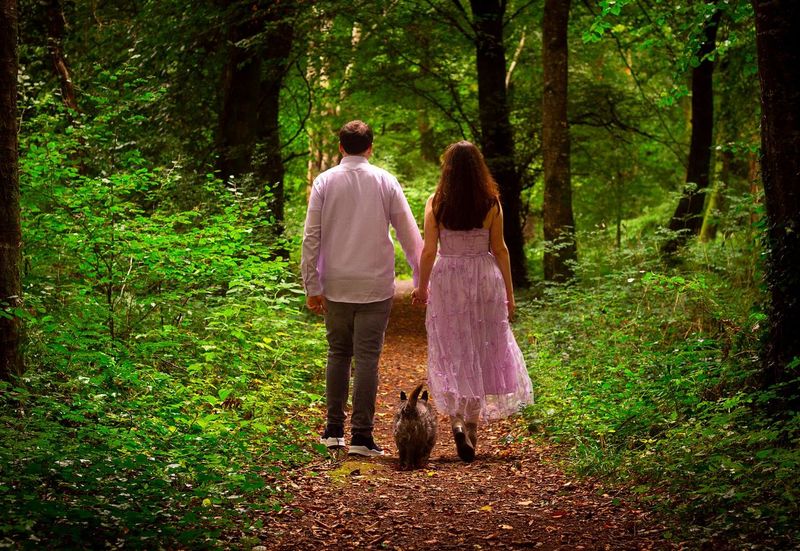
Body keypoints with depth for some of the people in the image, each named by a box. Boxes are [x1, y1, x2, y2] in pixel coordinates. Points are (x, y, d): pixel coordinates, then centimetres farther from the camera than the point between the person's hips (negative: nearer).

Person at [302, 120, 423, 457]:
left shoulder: (325, 182, 0)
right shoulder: (385, 182, -1)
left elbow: (311, 237, -2)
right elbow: (409, 234, 0)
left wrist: (312, 286, 2)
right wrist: (422, 279, 8)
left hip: (336, 287, 1)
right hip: (375, 286, -1)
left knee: (338, 354, 14)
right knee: (367, 358, 0)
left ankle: (334, 431, 16)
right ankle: (361, 435, -3)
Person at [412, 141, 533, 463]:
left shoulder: (436, 203, -6)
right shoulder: (491, 203, -4)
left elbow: (429, 250, -5)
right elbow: (500, 249, 0)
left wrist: (422, 287, 8)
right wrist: (509, 291, 8)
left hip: (447, 280, -1)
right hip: (485, 280, 1)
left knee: (451, 352, 6)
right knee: (481, 352, 11)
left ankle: (456, 418, -13)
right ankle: (472, 424, 15)